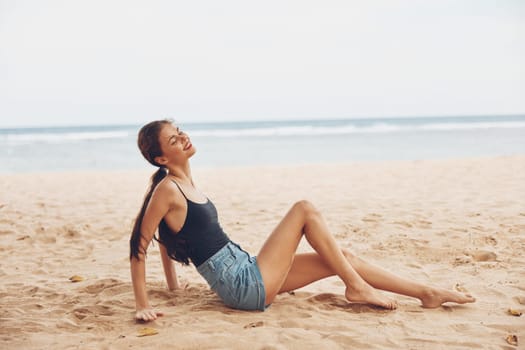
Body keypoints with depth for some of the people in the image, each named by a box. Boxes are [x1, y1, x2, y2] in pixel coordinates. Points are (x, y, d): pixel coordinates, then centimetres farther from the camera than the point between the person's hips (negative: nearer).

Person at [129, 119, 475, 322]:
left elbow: (166, 236, 21)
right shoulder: (167, 190, -14)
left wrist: (173, 283, 24)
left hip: (250, 276, 9)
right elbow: (139, 245, -15)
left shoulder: (185, 183, 12)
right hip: (245, 286, -9)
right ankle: (357, 287, -3)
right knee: (305, 210, -12)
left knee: (341, 257, 7)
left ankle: (427, 293, 13)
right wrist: (143, 305, -16)